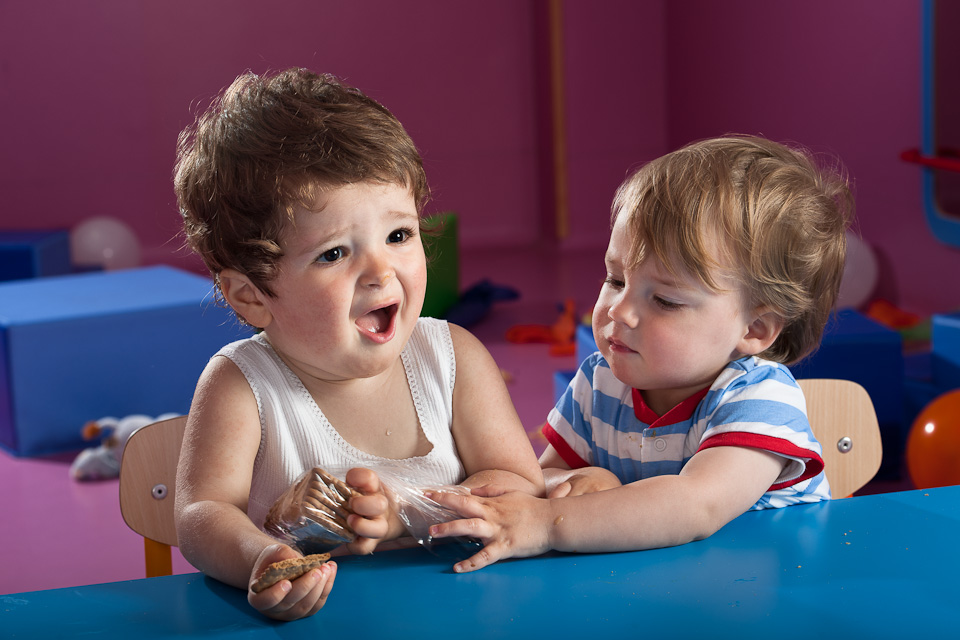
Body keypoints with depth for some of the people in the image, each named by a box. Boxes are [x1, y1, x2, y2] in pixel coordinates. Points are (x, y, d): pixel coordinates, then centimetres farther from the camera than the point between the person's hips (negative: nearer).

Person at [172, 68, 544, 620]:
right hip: (310, 617, -2)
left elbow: (523, 488, -3)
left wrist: (410, 513, -19)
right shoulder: (241, 388, -10)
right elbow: (203, 515, -16)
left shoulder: (454, 360, -3)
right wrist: (257, 558, -38)